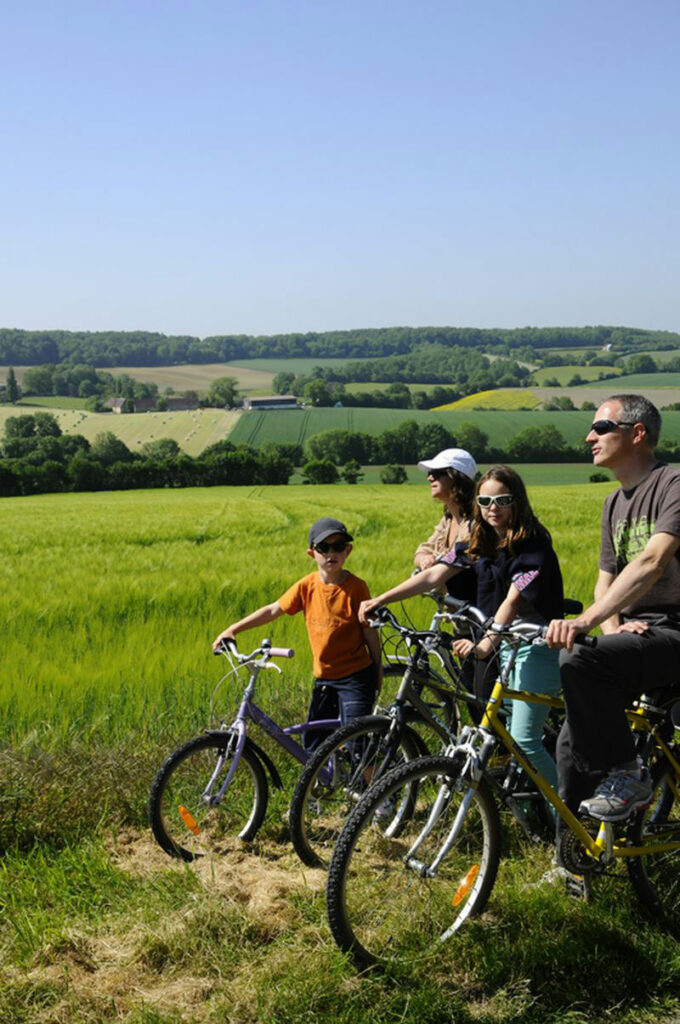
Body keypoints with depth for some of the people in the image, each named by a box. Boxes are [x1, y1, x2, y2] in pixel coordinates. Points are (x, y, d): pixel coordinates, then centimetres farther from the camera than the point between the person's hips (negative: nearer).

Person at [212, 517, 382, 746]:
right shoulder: (307, 586, -1)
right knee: (313, 740, 10)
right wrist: (233, 629, -1)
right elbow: (273, 610, 4)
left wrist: (377, 670, 2)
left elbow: (369, 631, -5)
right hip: (324, 677, 5)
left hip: (355, 676, -5)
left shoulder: (355, 587, -12)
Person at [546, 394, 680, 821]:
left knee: (579, 662, -31)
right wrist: (612, 627, -6)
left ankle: (627, 775, -13)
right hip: (636, 634, 8)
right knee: (575, 742, 0)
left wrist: (584, 621, -36)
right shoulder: (615, 502, 17)